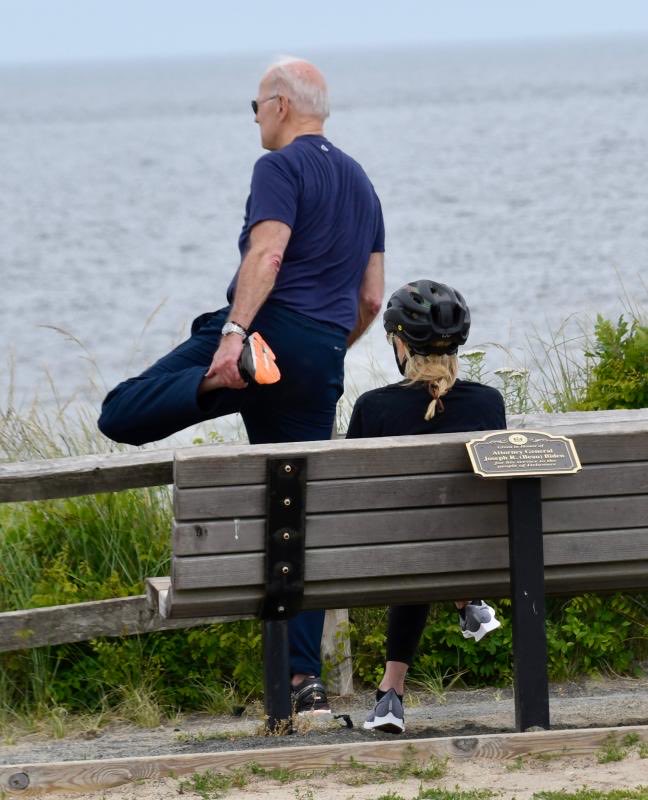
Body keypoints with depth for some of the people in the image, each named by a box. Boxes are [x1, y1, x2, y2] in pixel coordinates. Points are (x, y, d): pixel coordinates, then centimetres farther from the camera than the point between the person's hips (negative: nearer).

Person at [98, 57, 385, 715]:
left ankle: (217, 383, -32)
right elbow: (371, 300, 23)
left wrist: (233, 334, -27)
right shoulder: (361, 184, 23)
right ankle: (305, 680, -1)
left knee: (121, 416, -5)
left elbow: (267, 253, -18)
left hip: (268, 329, -7)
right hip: (322, 358, 7)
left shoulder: (281, 168, -1)